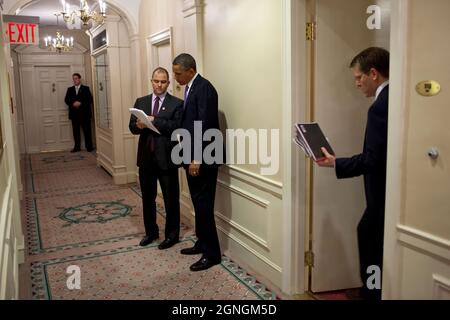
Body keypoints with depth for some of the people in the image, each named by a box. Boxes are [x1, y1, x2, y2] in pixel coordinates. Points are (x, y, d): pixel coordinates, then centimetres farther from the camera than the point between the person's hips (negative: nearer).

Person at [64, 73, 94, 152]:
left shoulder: (86, 88, 6)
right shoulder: (70, 89, 15)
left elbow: (90, 99, -4)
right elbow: (66, 100, 6)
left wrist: (80, 103, -16)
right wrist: (73, 103, -13)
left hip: (85, 113, -3)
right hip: (74, 113, 3)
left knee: (87, 130, -2)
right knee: (76, 131, 3)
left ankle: (89, 146, 4)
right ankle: (77, 147, 9)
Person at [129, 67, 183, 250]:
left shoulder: (177, 104, -3)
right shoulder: (141, 102, 10)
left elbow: (178, 126, -17)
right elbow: (132, 126, 4)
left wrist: (154, 121, -22)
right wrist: (139, 125, -18)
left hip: (166, 158, -4)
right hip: (146, 158, 4)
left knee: (171, 199, 6)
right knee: (147, 198, 15)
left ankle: (171, 235, 22)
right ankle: (151, 232, 32)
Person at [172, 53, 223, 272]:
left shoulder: (204, 88, -15)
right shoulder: (190, 88, 15)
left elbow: (204, 124, -21)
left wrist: (197, 159, -22)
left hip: (203, 157, -9)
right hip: (193, 156, 9)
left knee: (203, 205, -4)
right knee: (198, 203, 16)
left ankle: (212, 254, 7)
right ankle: (202, 243, 29)